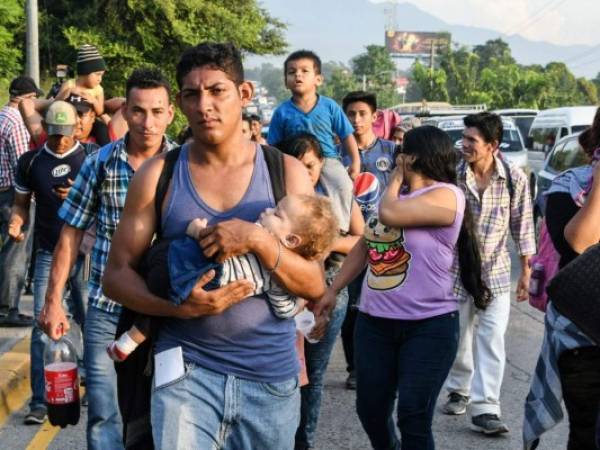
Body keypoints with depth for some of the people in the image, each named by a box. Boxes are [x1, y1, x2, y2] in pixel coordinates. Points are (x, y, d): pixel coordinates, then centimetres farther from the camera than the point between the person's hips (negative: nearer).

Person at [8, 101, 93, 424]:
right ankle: (39, 402, 1)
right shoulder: (30, 162, 5)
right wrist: (16, 223, -9)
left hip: (86, 252, -1)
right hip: (48, 255, 1)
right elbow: (21, 204, 13)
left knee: (89, 322, 8)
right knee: (43, 326, -3)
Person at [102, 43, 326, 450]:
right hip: (186, 369, -1)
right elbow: (116, 274, 1)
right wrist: (178, 307, -17)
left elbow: (315, 287, -2)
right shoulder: (158, 175, -1)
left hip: (273, 374, 1)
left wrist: (258, 239, -19)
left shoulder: (287, 173, -1)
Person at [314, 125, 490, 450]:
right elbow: (363, 246, 20)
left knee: (413, 420, -6)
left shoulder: (446, 195, -11)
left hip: (429, 326, -7)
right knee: (370, 411, 13)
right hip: (373, 321, 7)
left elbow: (390, 215, -23)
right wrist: (333, 290, 15)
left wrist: (396, 178, -4)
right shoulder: (396, 195, 14)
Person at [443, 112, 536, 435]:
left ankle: (485, 409, -4)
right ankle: (458, 391, 34)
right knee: (458, 337, 12)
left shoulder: (515, 178, -8)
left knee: (492, 340, -6)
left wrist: (526, 271, 3)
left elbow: (522, 226, 1)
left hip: (496, 270, 0)